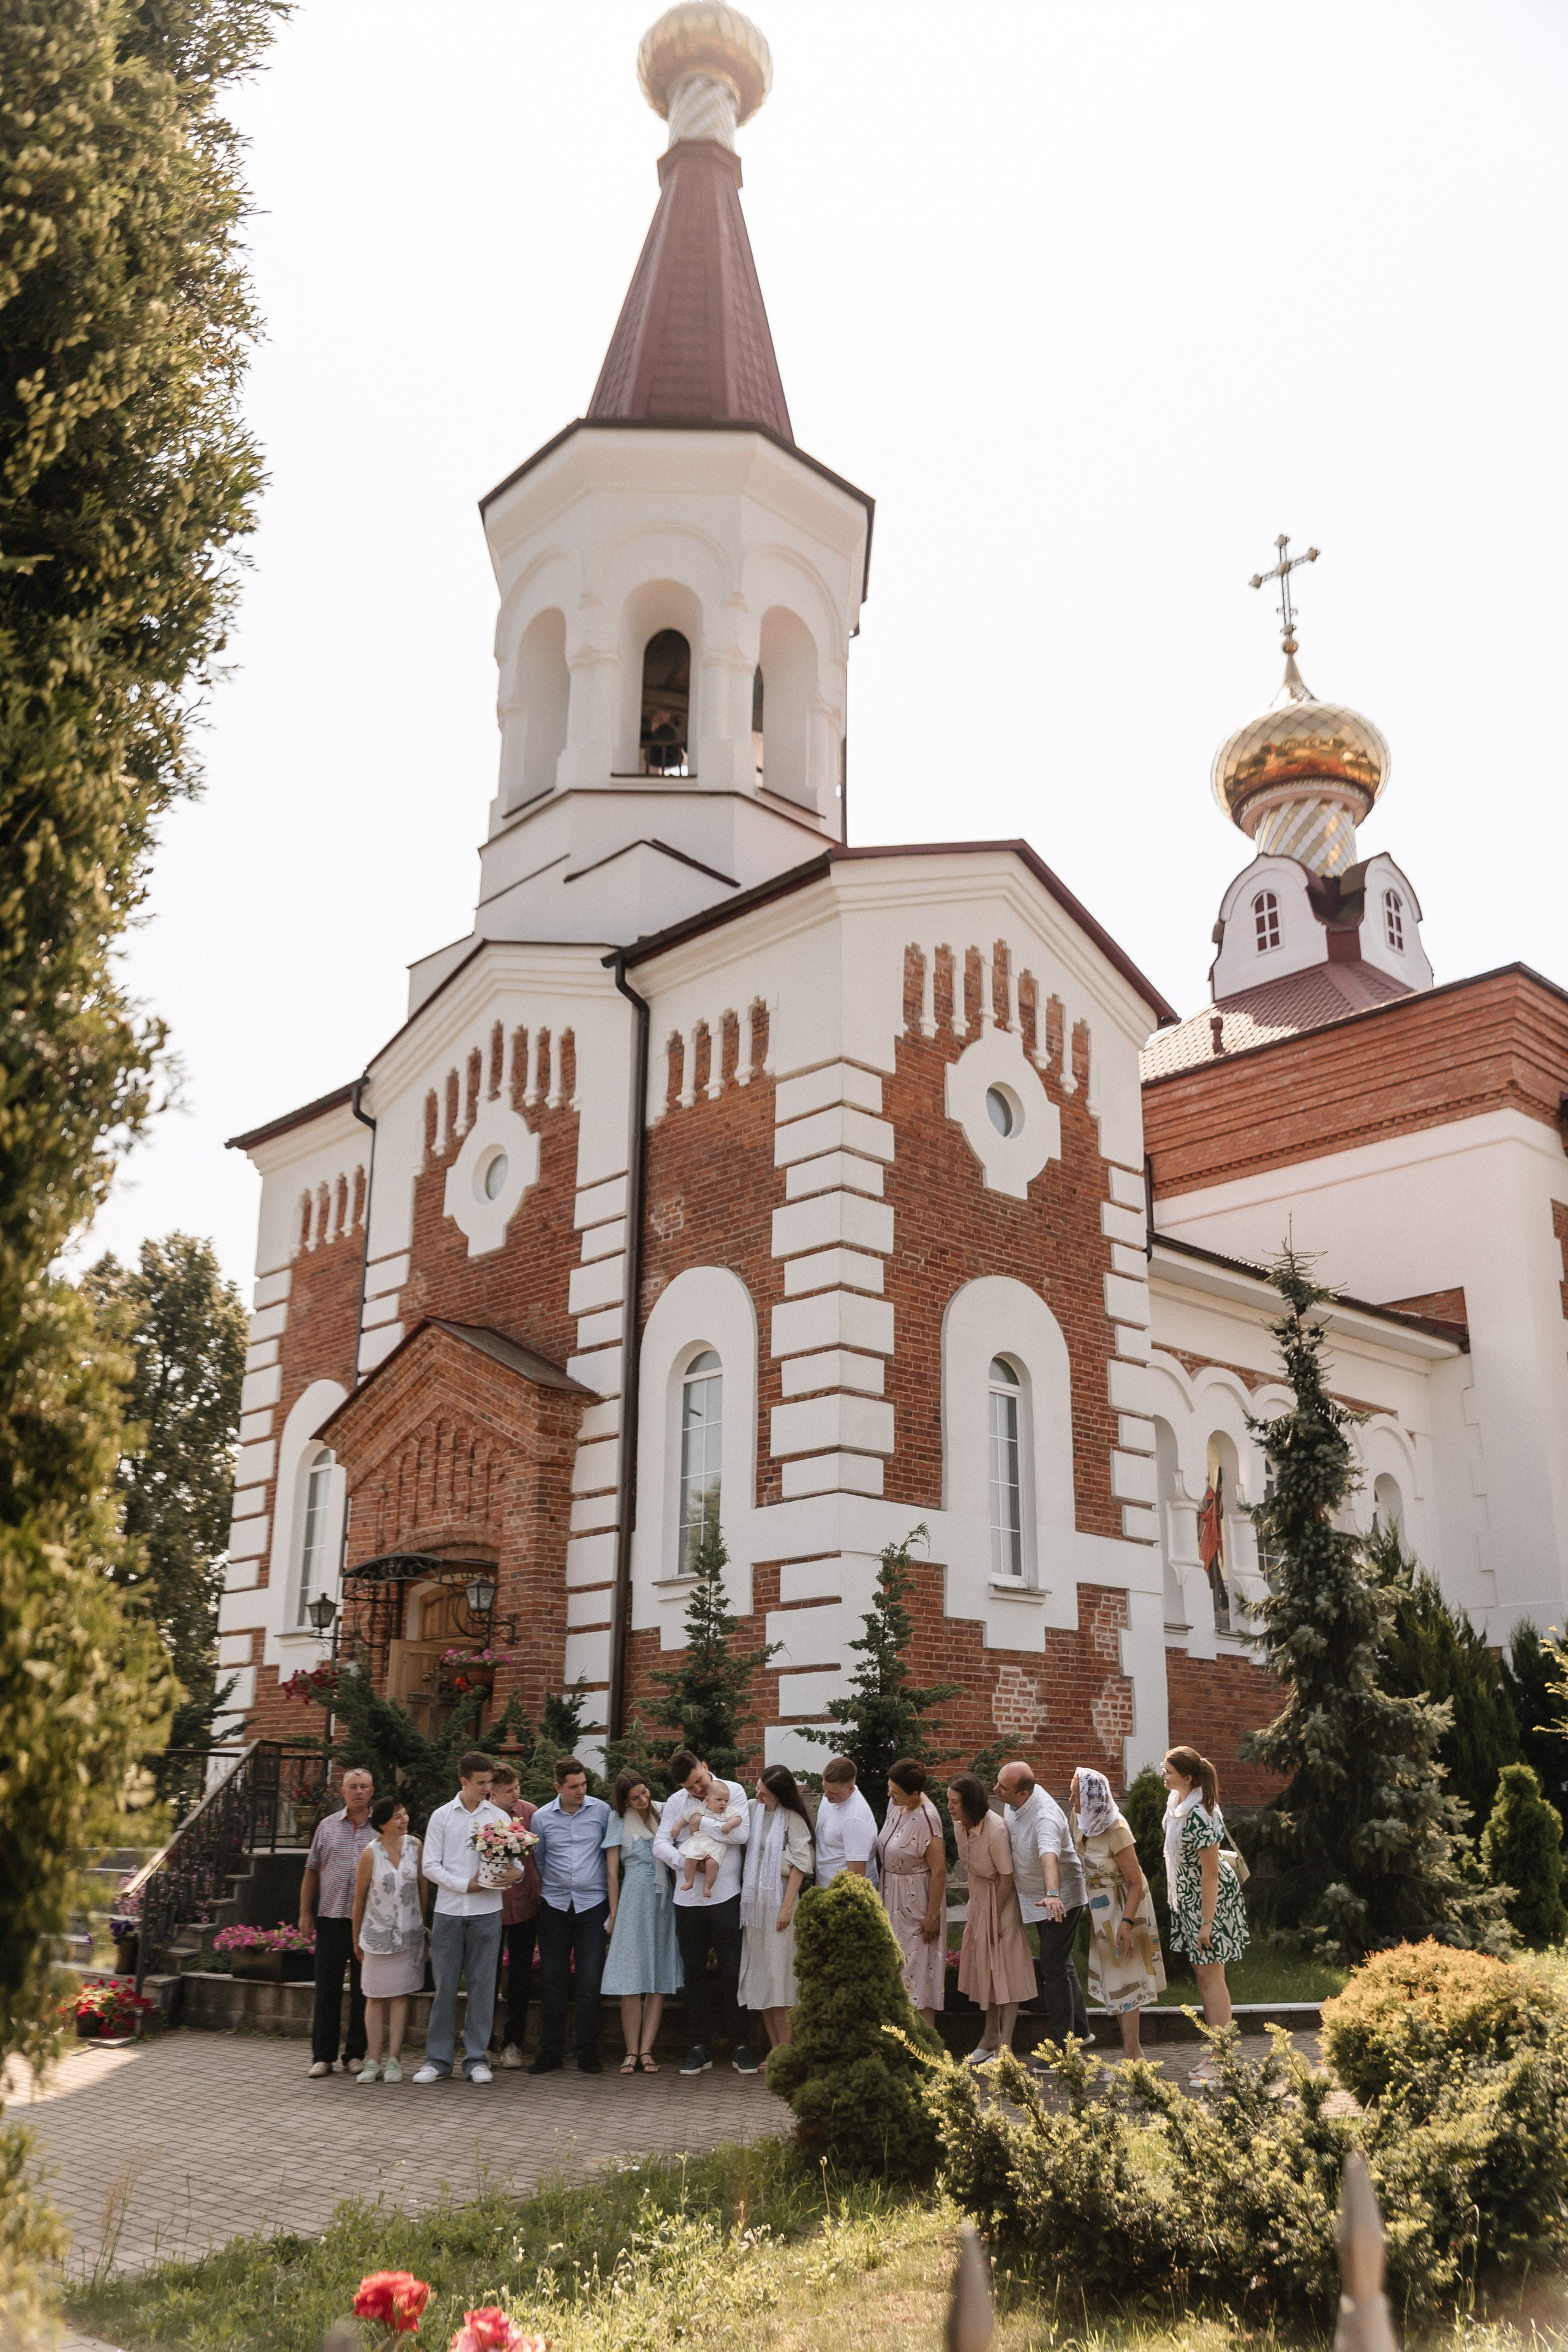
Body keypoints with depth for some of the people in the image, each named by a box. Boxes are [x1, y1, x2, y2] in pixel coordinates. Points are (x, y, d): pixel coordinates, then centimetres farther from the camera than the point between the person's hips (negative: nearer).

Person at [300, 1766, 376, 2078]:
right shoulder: (327, 1827, 9)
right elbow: (311, 1872, 10)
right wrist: (305, 1913, 4)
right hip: (331, 1918, 1)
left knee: (363, 1992, 5)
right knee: (327, 1989, 3)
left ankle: (355, 2055, 15)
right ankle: (323, 2056, 9)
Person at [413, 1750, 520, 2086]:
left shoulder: (499, 1816, 6)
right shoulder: (442, 1816, 4)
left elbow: (514, 1858, 6)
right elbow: (431, 1866, 1)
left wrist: (515, 1873, -17)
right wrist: (466, 1885, -9)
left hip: (487, 1911, 1)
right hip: (449, 1910, 0)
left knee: (482, 1984, 3)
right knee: (445, 1985, 3)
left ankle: (477, 2058, 11)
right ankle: (438, 2059, 11)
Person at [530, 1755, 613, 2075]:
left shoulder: (602, 1811, 0)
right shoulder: (541, 1818, 2)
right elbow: (538, 1862, 12)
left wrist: (613, 1898, 7)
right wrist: (540, 1894, 8)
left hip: (592, 1903, -1)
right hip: (554, 1905, 1)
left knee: (590, 1981, -2)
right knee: (552, 1979, 5)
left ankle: (588, 2052, 9)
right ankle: (551, 2052, 13)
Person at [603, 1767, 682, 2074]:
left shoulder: (662, 1812, 10)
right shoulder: (619, 1818, 3)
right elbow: (612, 1871, 2)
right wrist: (614, 1914, -1)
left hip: (664, 1899, 3)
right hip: (634, 1897, -3)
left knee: (660, 1977, -1)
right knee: (632, 1976, -6)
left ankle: (646, 2050, 1)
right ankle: (632, 2052, -1)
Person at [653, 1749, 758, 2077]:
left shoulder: (732, 1791, -3)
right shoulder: (675, 1802, 5)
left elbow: (741, 1833, -17)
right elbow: (660, 1844, -3)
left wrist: (701, 1822, -13)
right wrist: (686, 1862, -20)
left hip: (726, 1897, -3)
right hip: (688, 1899, 3)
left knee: (731, 1973, 2)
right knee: (694, 1975, 10)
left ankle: (739, 2045, 12)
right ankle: (699, 2047, 19)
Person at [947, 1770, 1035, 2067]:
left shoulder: (996, 1831, -33)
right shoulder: (959, 1823, -11)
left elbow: (1007, 1877, -22)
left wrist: (995, 1918, -12)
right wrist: (975, 1908, 10)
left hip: (1002, 1899, -7)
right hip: (978, 1897, 7)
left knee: (1005, 1970, -1)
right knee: (984, 1968, 14)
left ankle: (1004, 2047, 6)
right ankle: (989, 2039, 27)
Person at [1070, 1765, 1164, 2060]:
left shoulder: (1116, 1831, -26)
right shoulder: (1084, 1821, -4)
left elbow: (1136, 1882, -22)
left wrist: (1127, 1922, -27)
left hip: (1122, 1907, -8)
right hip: (1101, 1908, 8)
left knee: (1124, 1979, 0)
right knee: (1114, 1978, 15)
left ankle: (1131, 2057, 10)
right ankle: (1134, 2051, 28)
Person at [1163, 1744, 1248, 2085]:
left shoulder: (1199, 1815, -27)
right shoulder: (1176, 1801, 1)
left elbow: (1210, 1872, -24)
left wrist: (1206, 1922, -21)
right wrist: (1175, 1897, 21)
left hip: (1211, 1897, -9)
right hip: (1187, 1895, 9)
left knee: (1210, 1974, -3)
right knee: (1200, 1971, 14)